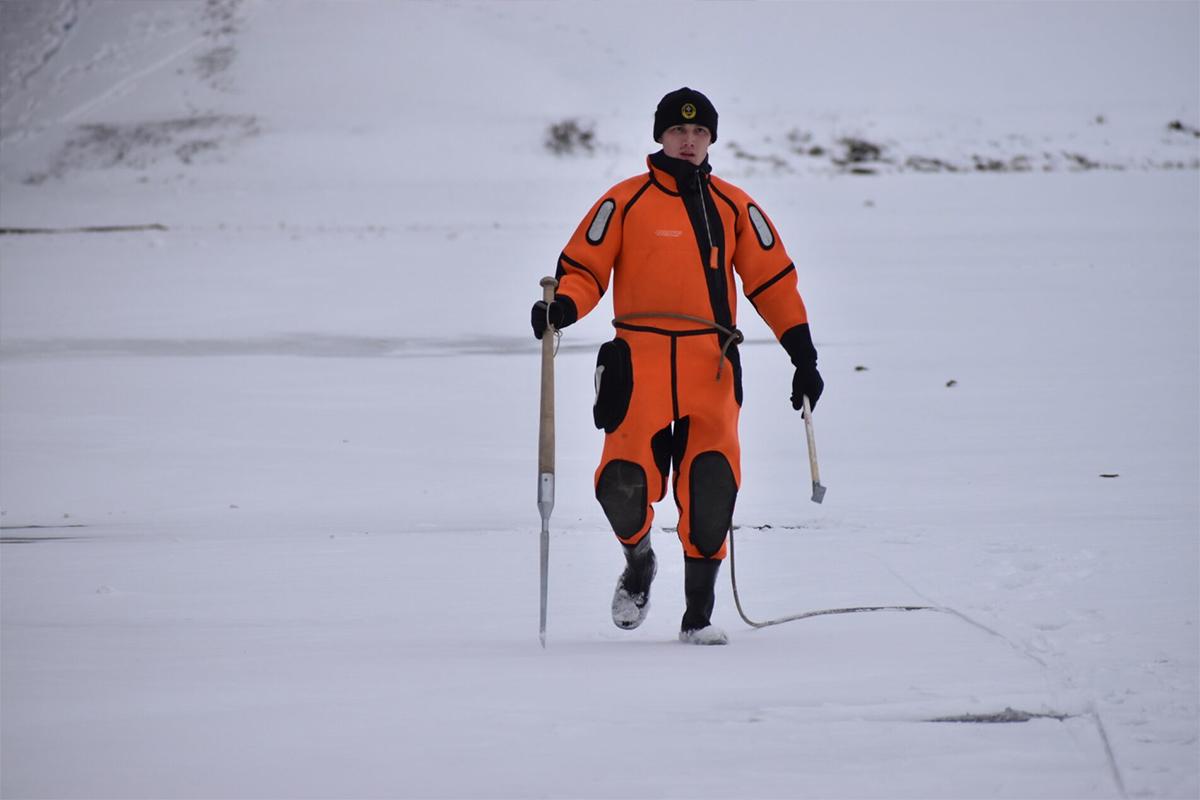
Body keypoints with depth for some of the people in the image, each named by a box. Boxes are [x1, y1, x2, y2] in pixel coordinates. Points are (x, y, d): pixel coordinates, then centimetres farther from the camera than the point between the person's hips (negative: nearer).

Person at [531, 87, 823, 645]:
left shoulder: (733, 207, 14)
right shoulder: (625, 201, 7)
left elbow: (773, 281, 17)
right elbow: (584, 269, 6)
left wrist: (803, 356, 11)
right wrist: (562, 307, -16)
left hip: (711, 367, 2)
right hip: (640, 360, -1)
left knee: (712, 485, -13)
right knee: (624, 486, -14)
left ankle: (698, 614, 0)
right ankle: (639, 562, 20)